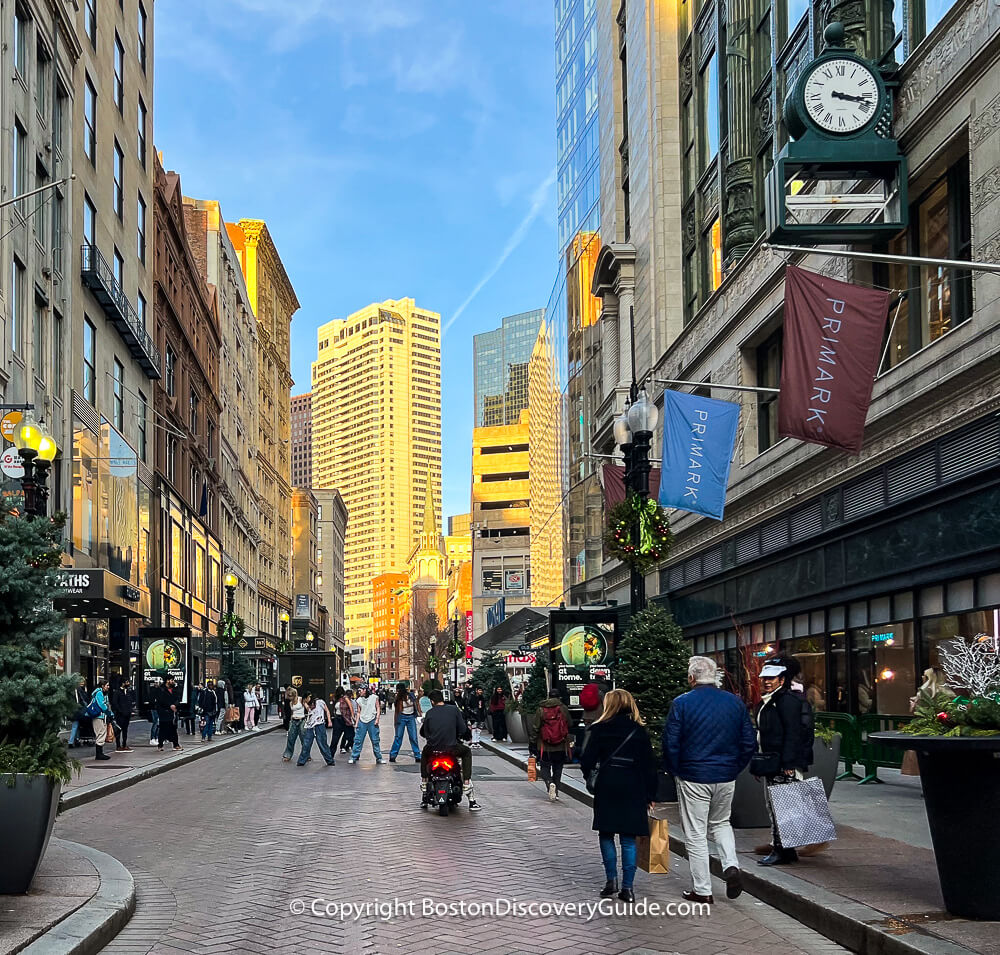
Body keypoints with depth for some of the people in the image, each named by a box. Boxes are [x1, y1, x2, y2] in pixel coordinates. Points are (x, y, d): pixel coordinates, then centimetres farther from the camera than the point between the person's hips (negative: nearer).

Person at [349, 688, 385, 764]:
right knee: (358, 740, -2)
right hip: (362, 721, 2)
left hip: (372, 721, -2)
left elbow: (378, 708, 4)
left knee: (375, 741, 3)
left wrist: (377, 719, -7)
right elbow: (359, 712, 13)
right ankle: (354, 757, 3)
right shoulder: (360, 700, 8)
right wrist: (357, 723, 7)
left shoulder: (374, 697, 2)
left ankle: (379, 758, 12)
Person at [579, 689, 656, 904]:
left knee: (606, 834, 12)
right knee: (629, 839, 4)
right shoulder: (639, 731, 3)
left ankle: (611, 879, 6)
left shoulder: (600, 729, -3)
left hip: (607, 789, -1)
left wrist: (588, 774, 17)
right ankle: (627, 887, 2)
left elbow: (587, 759, -5)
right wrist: (650, 795, 10)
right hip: (633, 790, 1)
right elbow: (649, 765, 4)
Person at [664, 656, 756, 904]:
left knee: (696, 834, 5)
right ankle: (731, 865, 1)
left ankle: (702, 890, 9)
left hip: (693, 778, -4)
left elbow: (670, 743, -10)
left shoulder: (682, 703, -10)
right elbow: (749, 742, 5)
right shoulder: (735, 702, 2)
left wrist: (674, 771, 4)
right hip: (726, 777, 4)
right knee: (720, 823, 24)